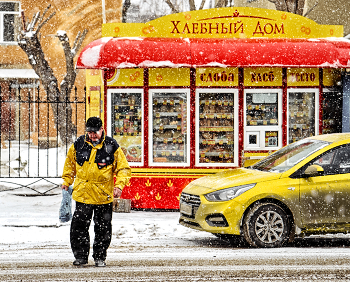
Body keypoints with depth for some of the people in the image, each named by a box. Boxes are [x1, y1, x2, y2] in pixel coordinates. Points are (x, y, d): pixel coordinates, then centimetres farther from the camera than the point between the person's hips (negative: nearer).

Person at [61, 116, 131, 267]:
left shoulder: (111, 146, -4)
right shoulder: (78, 145, 2)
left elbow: (124, 168, 1)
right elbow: (70, 163, 19)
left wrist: (119, 185, -11)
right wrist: (67, 181, 13)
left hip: (104, 195, -1)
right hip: (82, 193, 1)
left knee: (103, 229, 5)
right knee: (79, 226, 0)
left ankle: (100, 257, 18)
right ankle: (81, 256, 12)